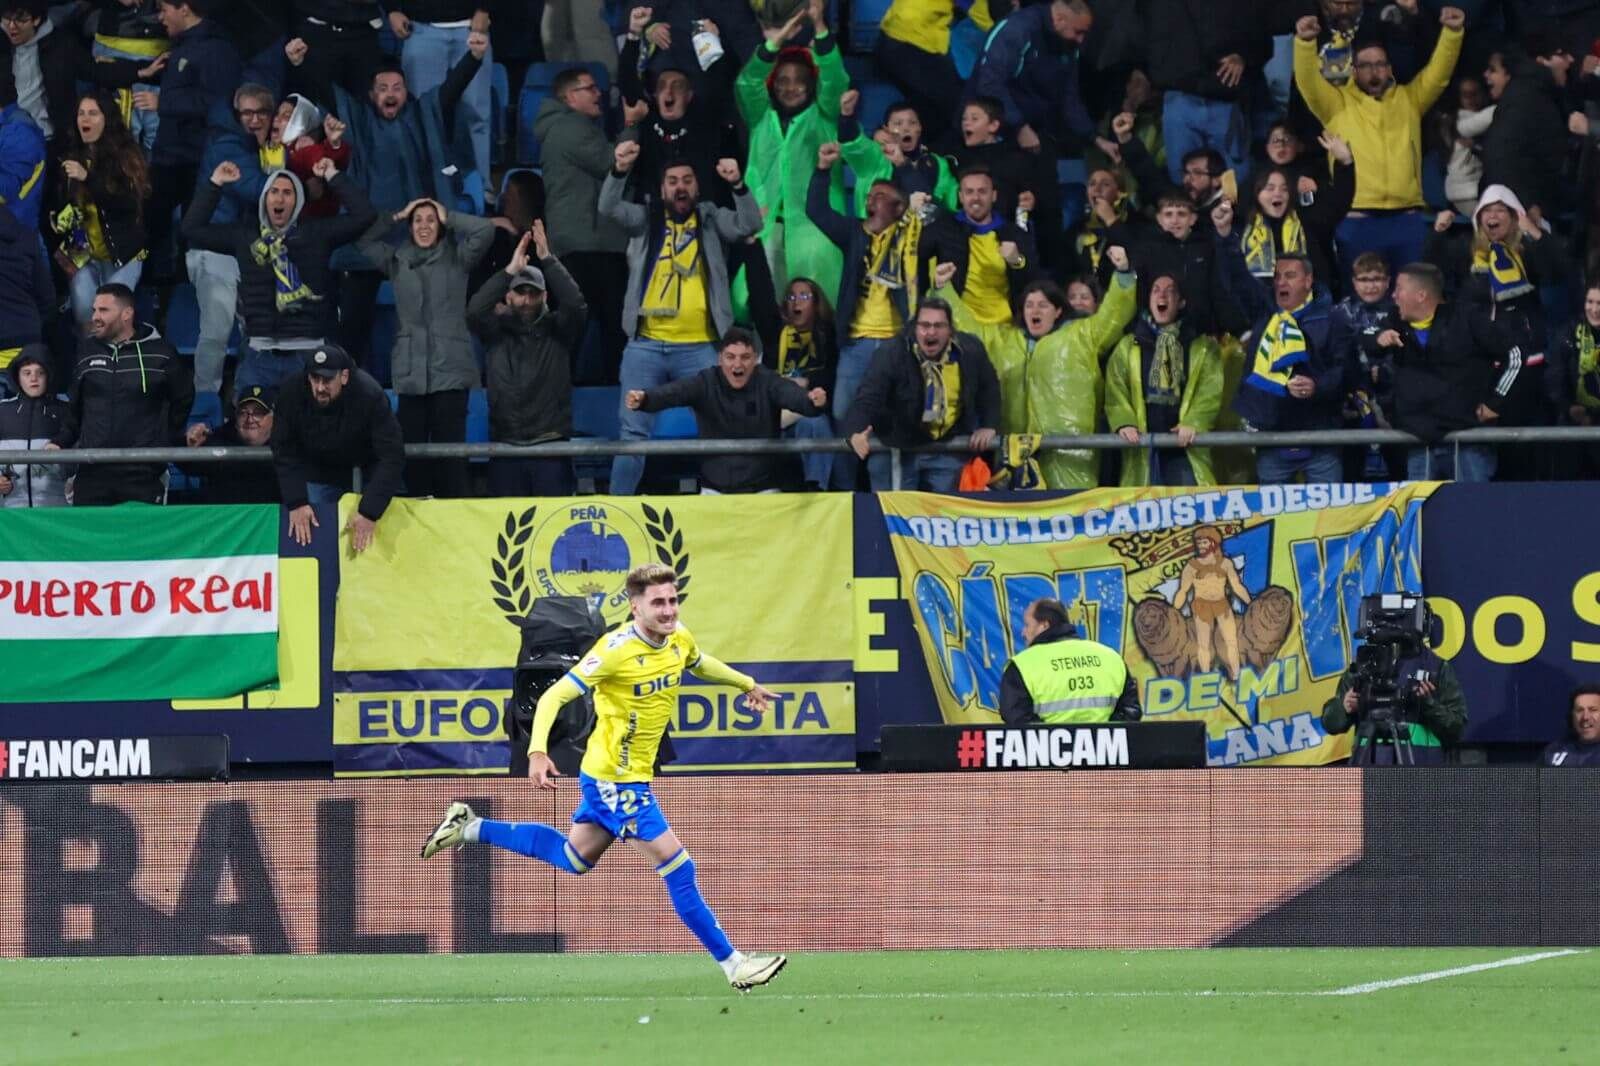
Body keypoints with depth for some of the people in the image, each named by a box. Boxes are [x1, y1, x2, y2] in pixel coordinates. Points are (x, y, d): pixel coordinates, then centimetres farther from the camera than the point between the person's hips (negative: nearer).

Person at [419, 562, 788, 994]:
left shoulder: (679, 639, -1)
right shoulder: (617, 650, -25)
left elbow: (700, 664, 26)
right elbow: (554, 696, -23)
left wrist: (747, 684, 30)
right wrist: (537, 751, -35)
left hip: (631, 775, 9)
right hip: (615, 779, -9)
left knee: (574, 858, 25)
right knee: (677, 867, -8)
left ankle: (469, 828, 32)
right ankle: (731, 963, 0)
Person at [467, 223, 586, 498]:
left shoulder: (557, 329, 5)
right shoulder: (497, 330, 7)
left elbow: (575, 305, -13)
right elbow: (474, 311, -11)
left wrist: (547, 259, -15)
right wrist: (510, 270, -15)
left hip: (551, 444, -1)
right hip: (505, 444, 1)